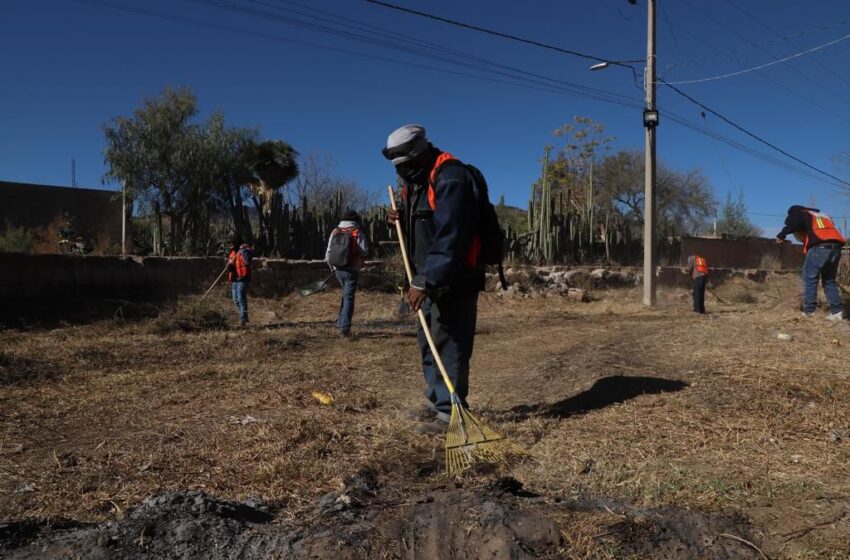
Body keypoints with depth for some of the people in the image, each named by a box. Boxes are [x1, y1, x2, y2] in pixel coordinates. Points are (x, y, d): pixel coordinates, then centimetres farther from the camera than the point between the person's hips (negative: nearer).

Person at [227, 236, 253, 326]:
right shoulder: (232, 252, 15)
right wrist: (229, 264, -4)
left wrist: (243, 250, -24)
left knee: (241, 298, -10)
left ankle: (243, 319, -3)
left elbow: (247, 261, -27)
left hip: (242, 278, -9)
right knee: (236, 300, 12)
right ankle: (244, 316, 26)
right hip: (234, 278, 9)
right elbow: (229, 265, 18)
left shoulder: (244, 251, -11)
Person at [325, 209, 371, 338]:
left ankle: (341, 321, 24)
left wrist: (331, 265, 20)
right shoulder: (357, 232, -7)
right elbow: (364, 252, -13)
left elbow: (328, 252, 5)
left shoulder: (335, 232, 5)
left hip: (338, 269, 5)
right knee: (349, 297, -2)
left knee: (346, 294, 24)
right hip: (351, 270, -5)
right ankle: (344, 327, -8)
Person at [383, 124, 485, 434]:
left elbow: (449, 236, -27)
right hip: (430, 278, 10)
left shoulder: (450, 176, -19)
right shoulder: (415, 179, 13)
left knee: (449, 344, -6)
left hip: (454, 279, -10)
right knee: (429, 342, 16)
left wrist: (424, 282, -28)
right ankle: (437, 402, 28)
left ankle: (450, 412, 3)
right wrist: (401, 219, 4)